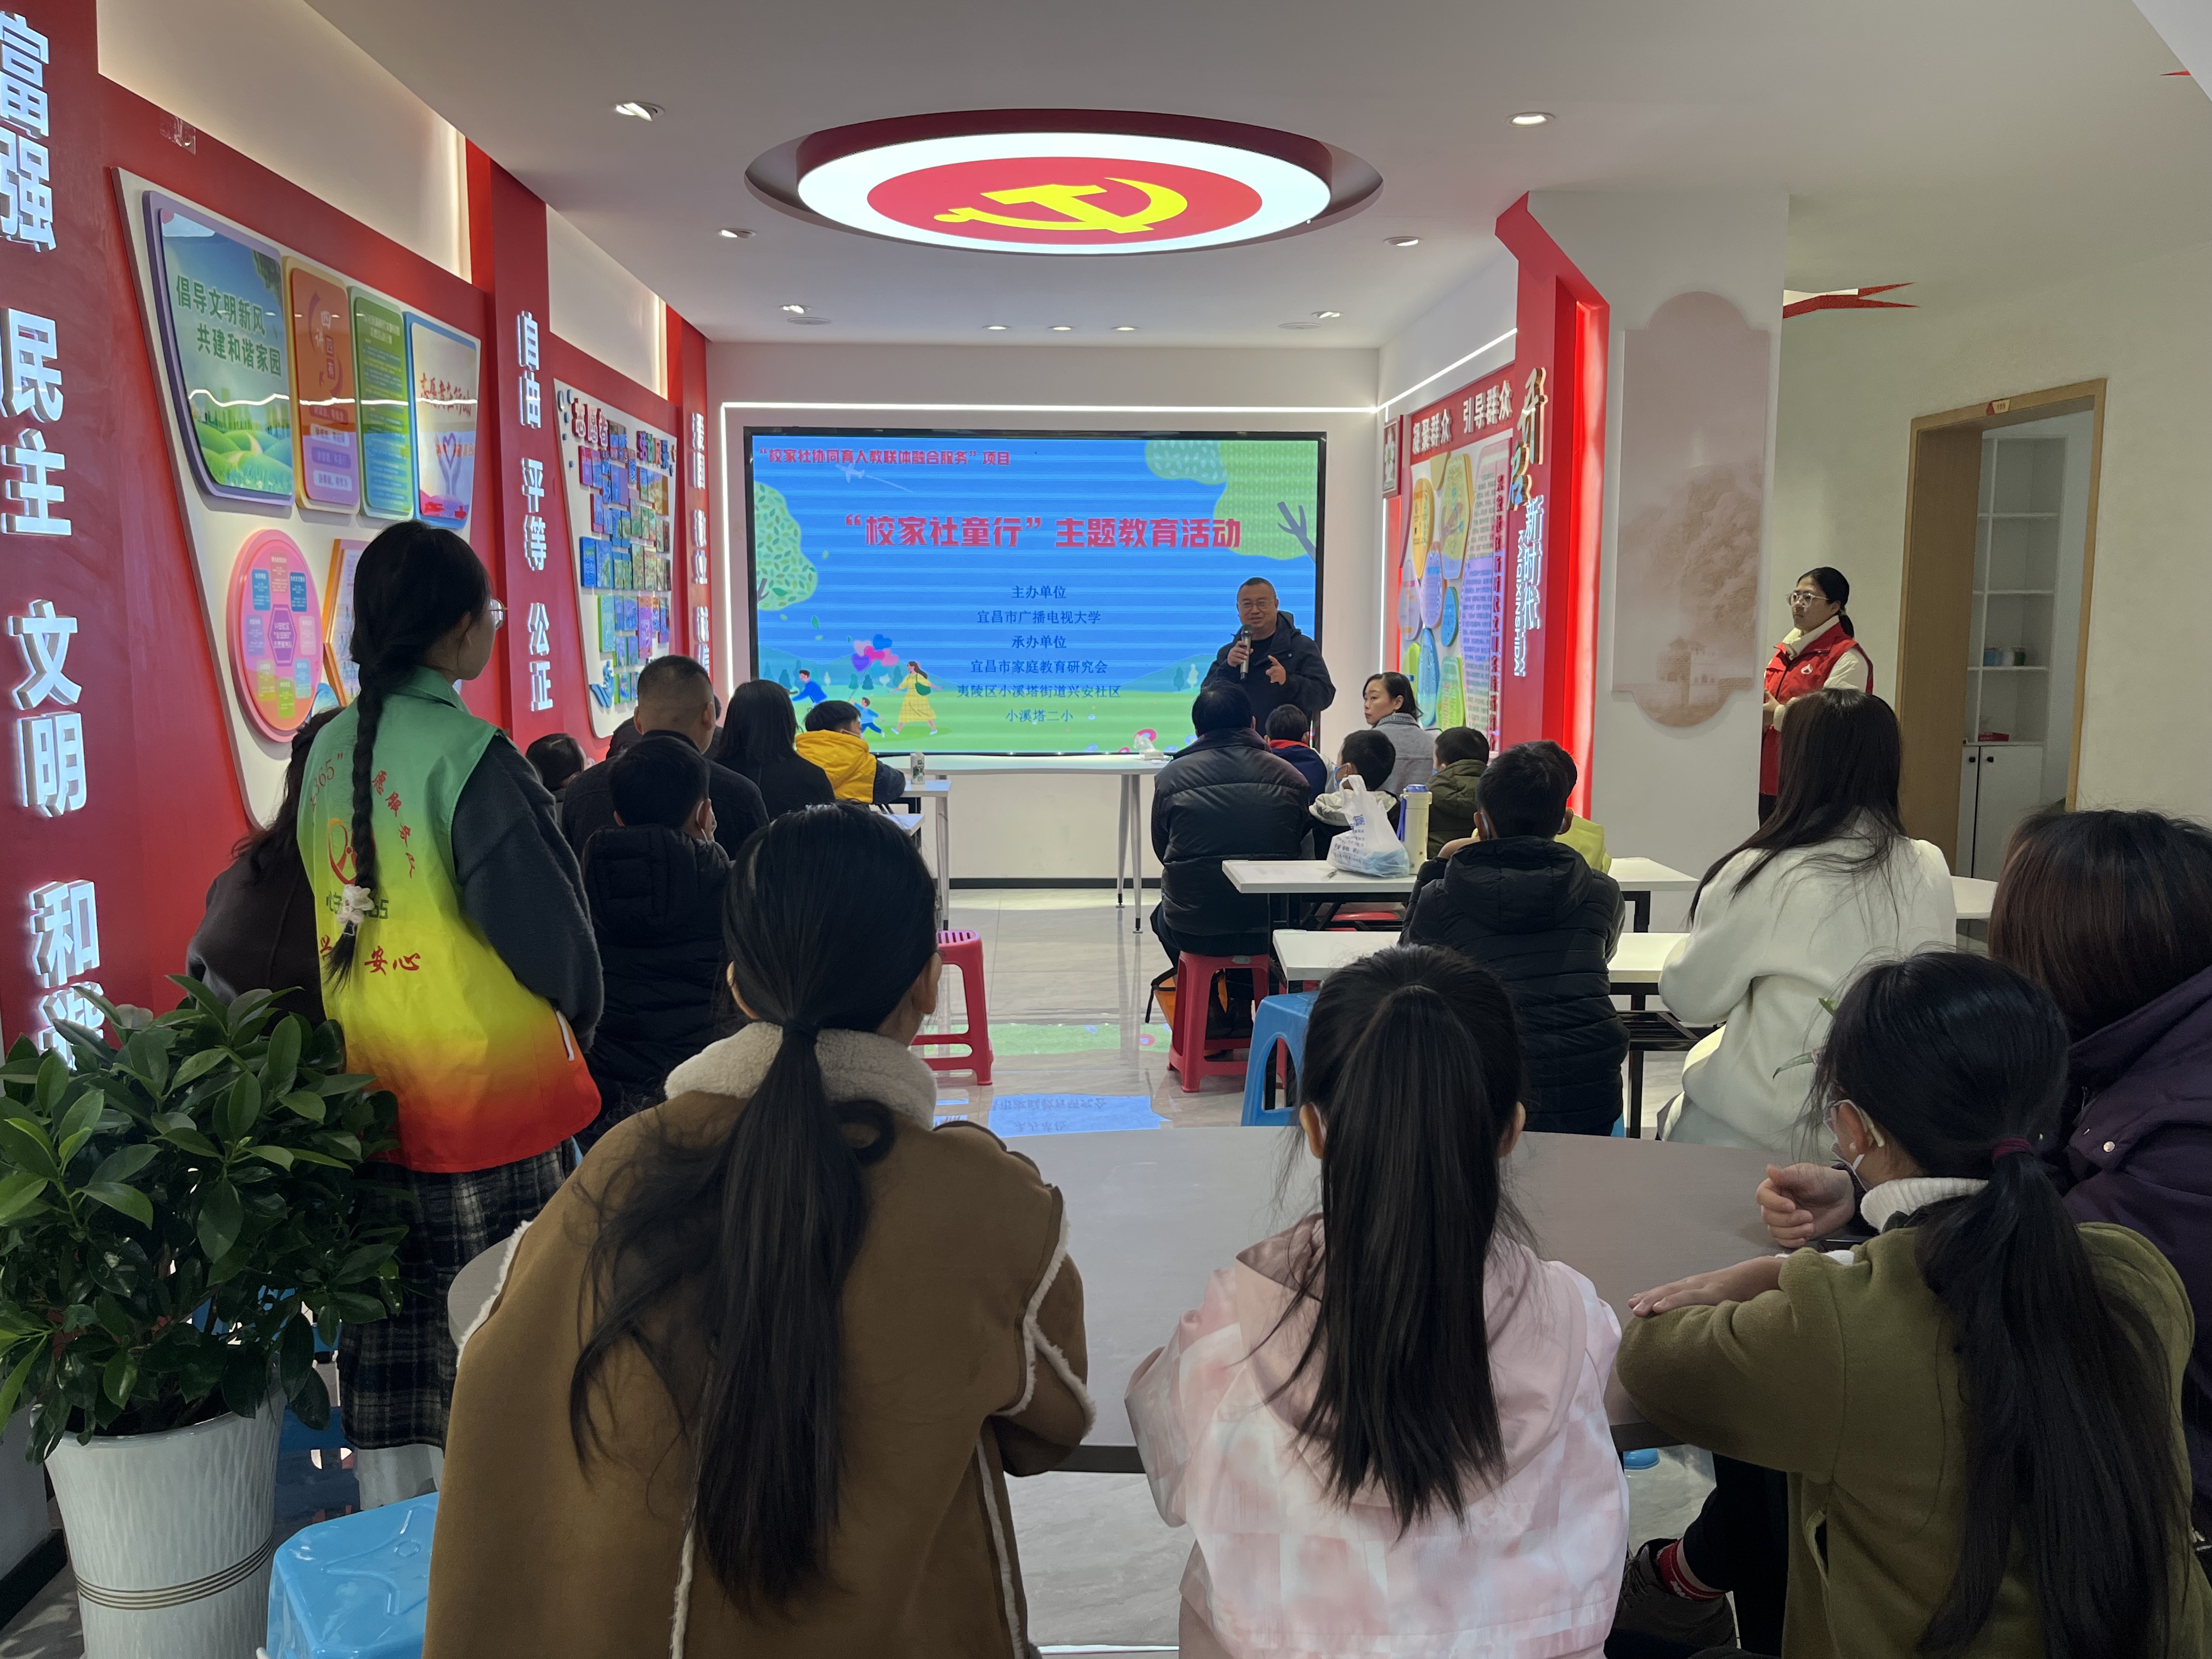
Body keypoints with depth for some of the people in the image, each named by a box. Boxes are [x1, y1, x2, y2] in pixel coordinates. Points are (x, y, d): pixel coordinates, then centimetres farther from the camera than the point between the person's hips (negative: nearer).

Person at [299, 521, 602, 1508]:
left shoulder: (328, 749, 4)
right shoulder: (468, 755, -19)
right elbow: (546, 918, -17)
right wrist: (579, 1014, 3)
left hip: (364, 1091, 7)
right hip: (485, 1091, -7)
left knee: (391, 1325, 16)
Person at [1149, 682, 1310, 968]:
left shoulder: (1171, 777, -7)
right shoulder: (1290, 777, -4)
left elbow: (1162, 851, 7)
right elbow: (1302, 850, 8)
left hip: (1193, 933, -1)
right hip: (1271, 929, 1)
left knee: (1161, 915, 34)